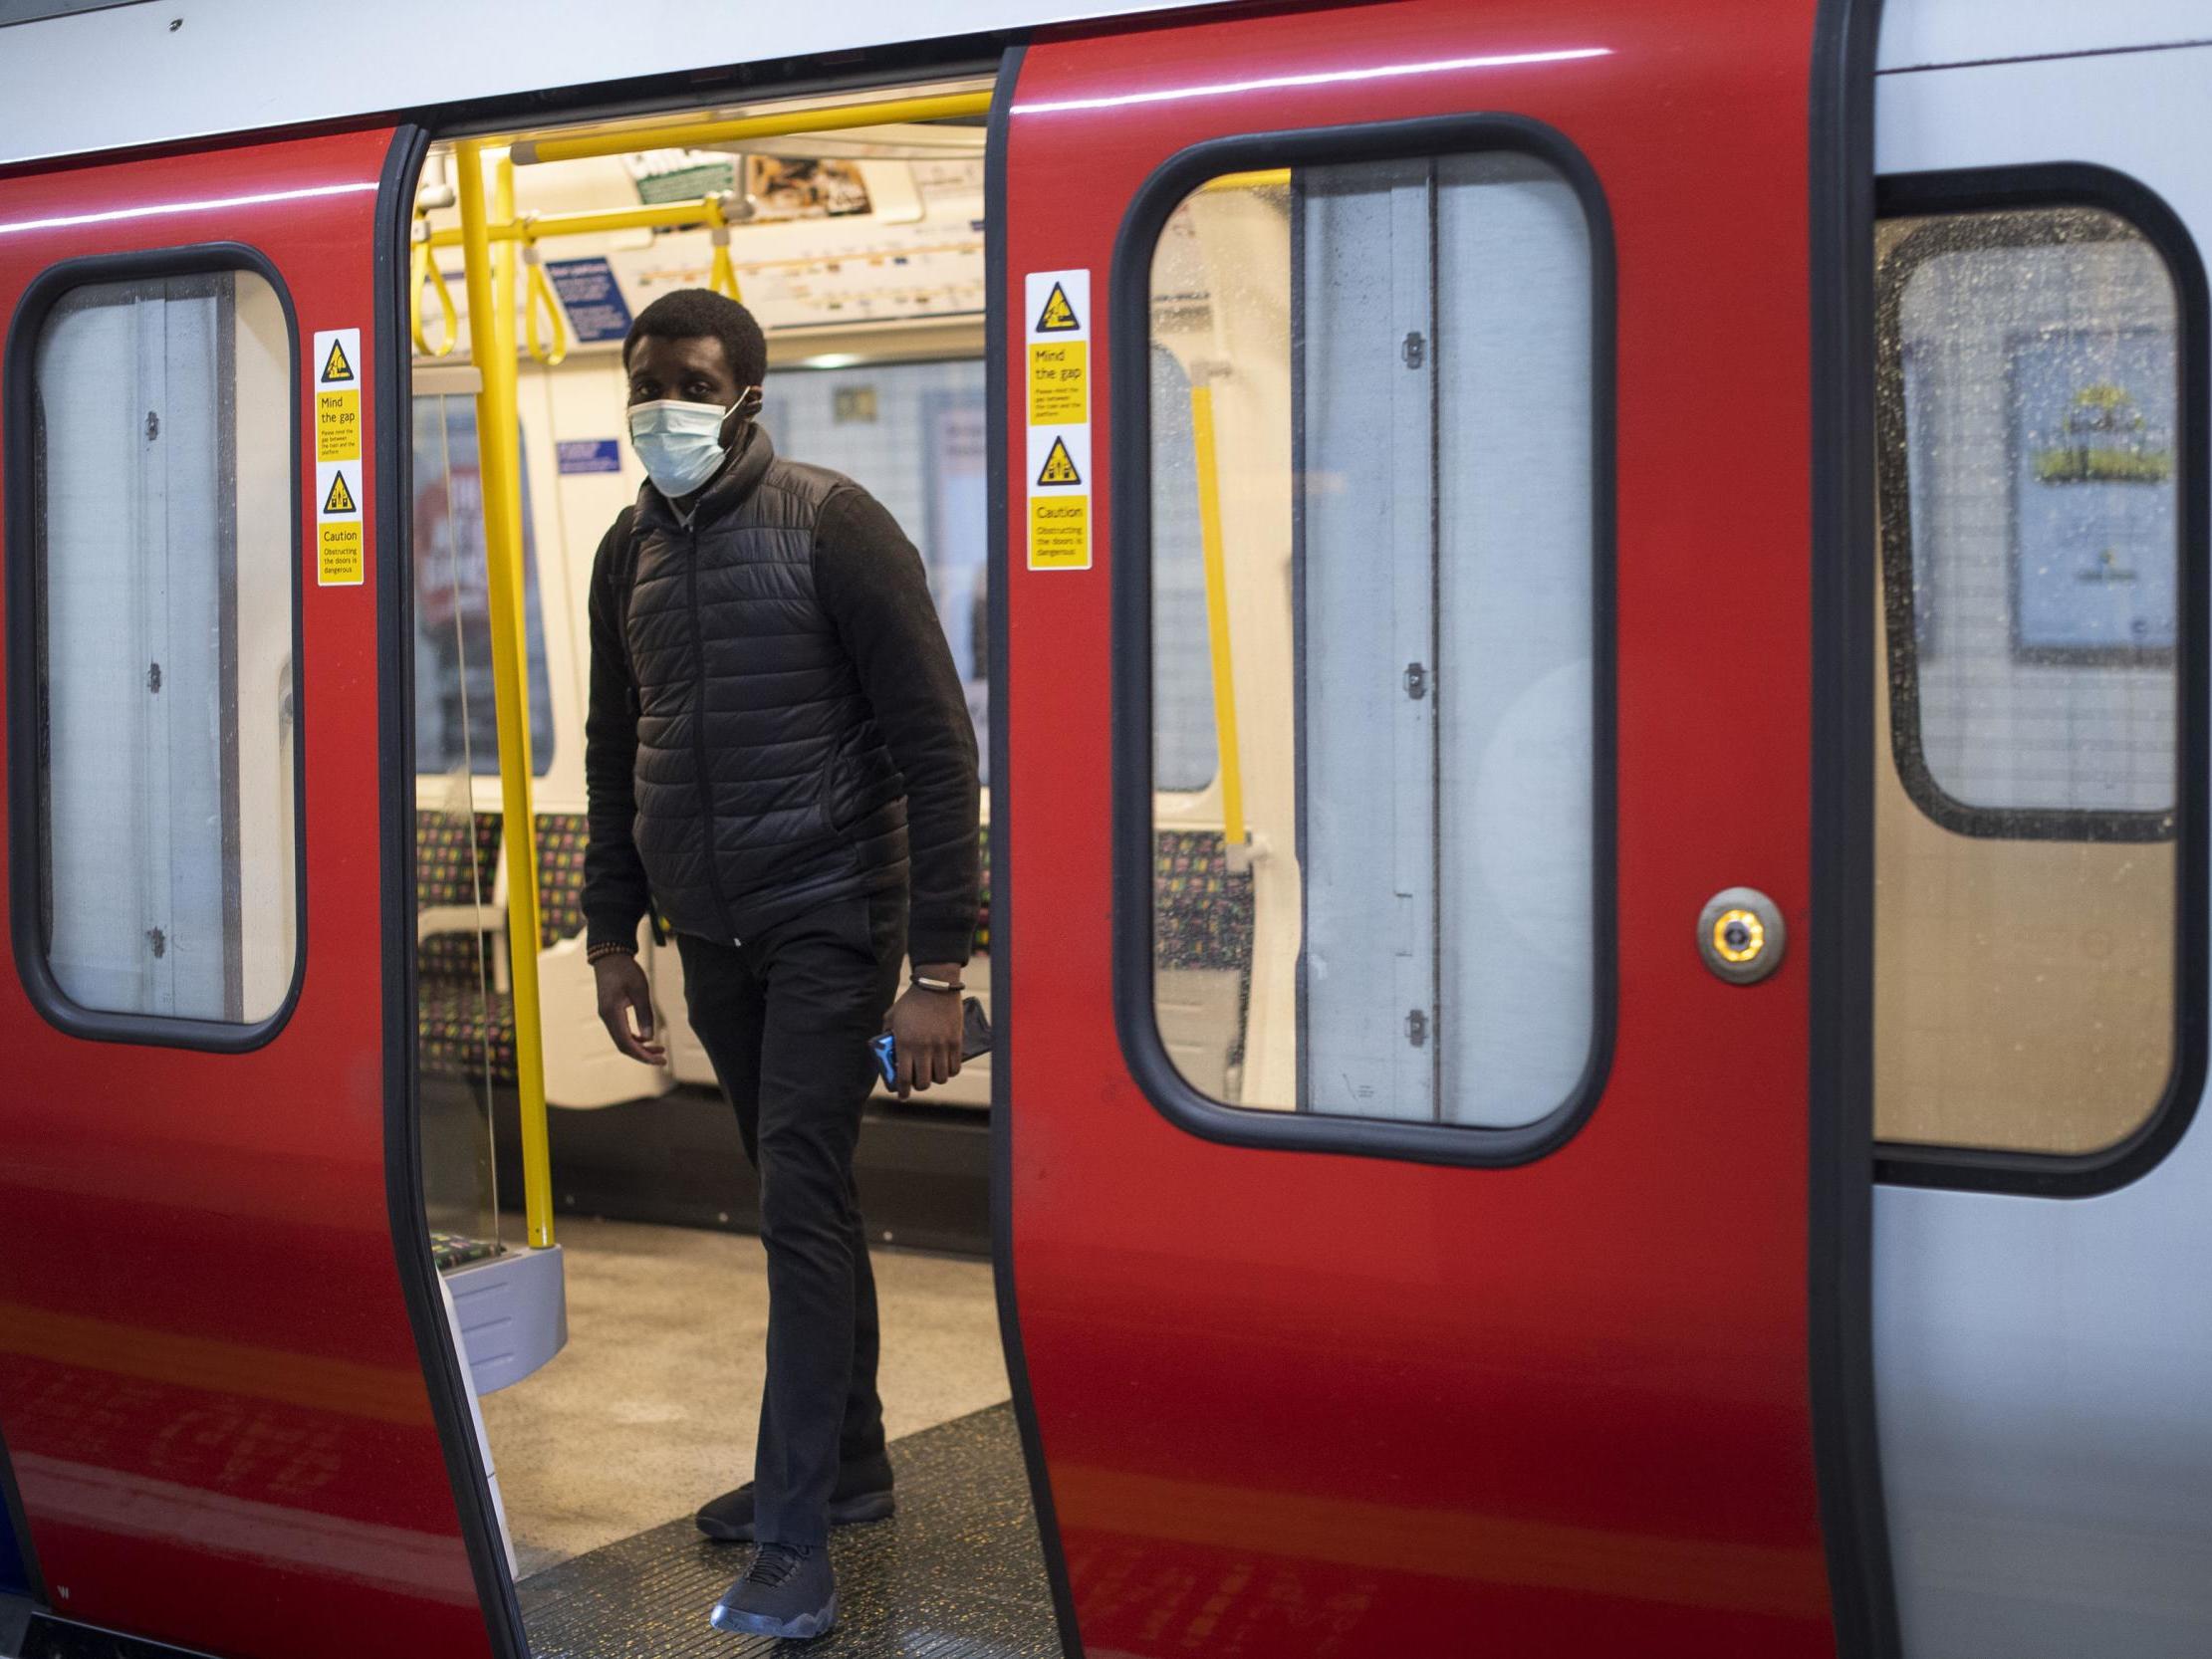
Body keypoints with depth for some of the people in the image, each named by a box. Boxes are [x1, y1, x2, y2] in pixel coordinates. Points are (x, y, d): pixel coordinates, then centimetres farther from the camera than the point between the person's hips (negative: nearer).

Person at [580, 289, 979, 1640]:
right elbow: (615, 753, 18)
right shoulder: (631, 550, 7)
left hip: (829, 921, -6)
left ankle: (797, 1546, -8)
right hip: (711, 932, 6)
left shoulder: (833, 527, -12)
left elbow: (938, 748, -14)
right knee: (804, 1195, 15)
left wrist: (938, 968, -18)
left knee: (802, 1200, -11)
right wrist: (613, 937, 13)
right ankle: (850, 1462, 29)